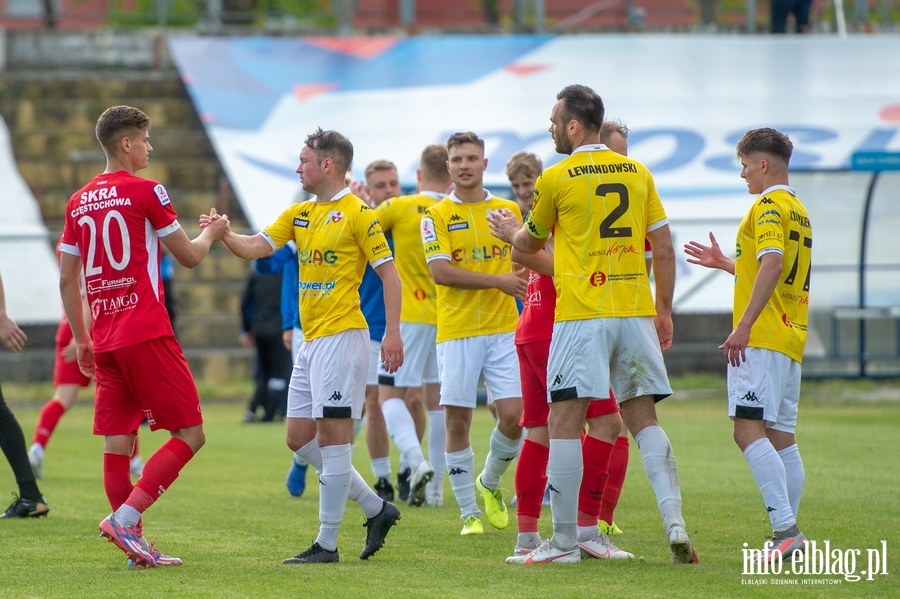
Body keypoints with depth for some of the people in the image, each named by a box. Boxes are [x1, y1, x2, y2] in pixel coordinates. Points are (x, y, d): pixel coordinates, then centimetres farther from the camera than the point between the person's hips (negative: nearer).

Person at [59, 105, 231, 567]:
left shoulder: (79, 202, 13)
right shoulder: (145, 192, -5)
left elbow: (67, 278, 15)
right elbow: (189, 256, 0)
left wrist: (81, 338, 23)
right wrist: (212, 233, 21)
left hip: (104, 338, 7)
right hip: (146, 333, -7)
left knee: (117, 443, 6)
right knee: (189, 434, -2)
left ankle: (136, 545, 6)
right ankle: (125, 518, -15)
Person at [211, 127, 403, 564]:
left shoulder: (357, 213, -8)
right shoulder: (299, 214, 15)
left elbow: (388, 272, -9)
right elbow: (256, 247, 8)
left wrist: (392, 332, -16)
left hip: (342, 336, -9)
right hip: (311, 341, 9)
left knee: (332, 437, -7)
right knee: (300, 439, 9)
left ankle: (327, 544, -3)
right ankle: (376, 509, 19)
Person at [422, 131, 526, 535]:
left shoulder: (508, 210, 10)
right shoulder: (436, 215, 0)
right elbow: (440, 272, -11)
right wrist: (497, 281, -14)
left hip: (503, 328, 2)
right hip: (456, 331, -2)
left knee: (513, 415, -8)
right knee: (457, 422, -2)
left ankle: (490, 483, 20)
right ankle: (469, 512, 8)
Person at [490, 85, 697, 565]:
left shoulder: (556, 179, -3)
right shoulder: (637, 173, 10)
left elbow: (530, 245, 11)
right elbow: (663, 247, 11)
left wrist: (509, 231, 33)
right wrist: (664, 310, 18)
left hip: (582, 314, -5)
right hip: (636, 311, 5)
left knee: (564, 422, -1)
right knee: (643, 419, 10)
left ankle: (564, 541, -2)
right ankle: (674, 522, -4)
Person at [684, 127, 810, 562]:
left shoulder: (769, 206, -9)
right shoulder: (798, 211, 21)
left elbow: (772, 264, -23)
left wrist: (744, 326, -27)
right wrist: (724, 264, 33)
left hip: (762, 339, -10)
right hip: (790, 341, 10)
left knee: (748, 430, -15)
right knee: (781, 436, 8)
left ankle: (785, 527, -25)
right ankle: (787, 535, 6)